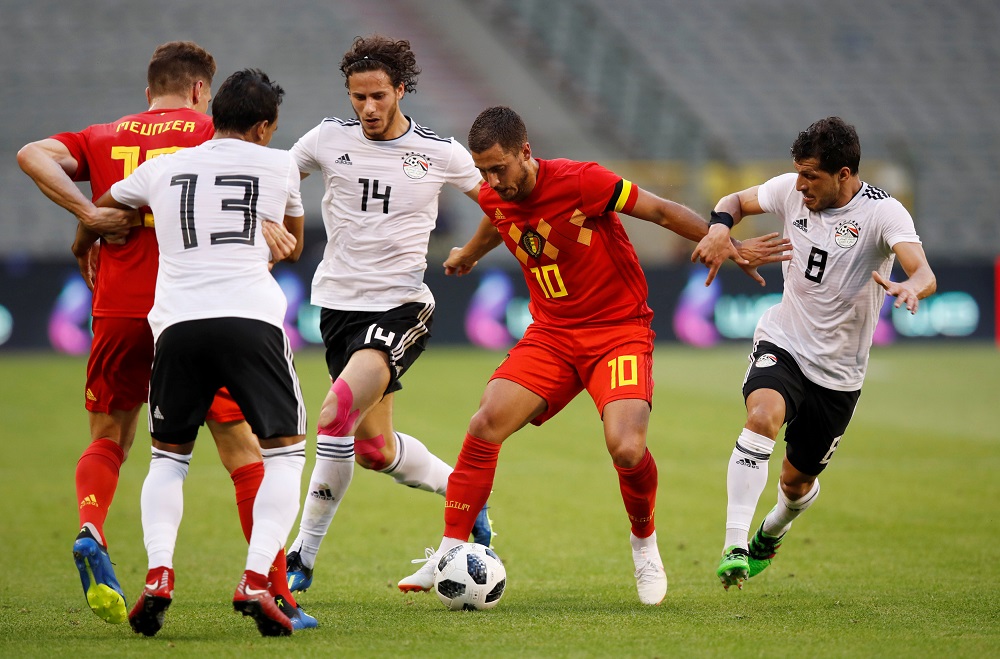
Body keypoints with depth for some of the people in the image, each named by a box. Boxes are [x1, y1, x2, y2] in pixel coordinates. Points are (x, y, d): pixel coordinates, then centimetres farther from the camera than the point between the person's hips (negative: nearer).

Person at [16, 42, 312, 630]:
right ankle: (276, 592, -1)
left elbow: (33, 154, -2)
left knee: (108, 441, 20)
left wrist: (89, 216, -8)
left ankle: (91, 531, -9)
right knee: (243, 452, 4)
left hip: (119, 314, 3)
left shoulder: (104, 137, 15)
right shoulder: (211, 132, 7)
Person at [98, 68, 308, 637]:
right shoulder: (279, 166, 15)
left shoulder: (162, 168, 19)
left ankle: (158, 573, -4)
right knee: (286, 451, 9)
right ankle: (257, 579, -10)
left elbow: (99, 211, 37)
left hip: (178, 322, 2)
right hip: (252, 319, -2)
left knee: (170, 457, 18)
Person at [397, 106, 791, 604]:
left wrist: (728, 247, -10)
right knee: (486, 423, -16)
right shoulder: (494, 199, -2)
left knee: (626, 449, -24)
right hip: (551, 334, 5)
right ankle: (450, 553, -7)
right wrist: (466, 256, 46)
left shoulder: (581, 182, -20)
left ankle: (644, 540, 8)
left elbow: (662, 212, -11)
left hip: (620, 332, -5)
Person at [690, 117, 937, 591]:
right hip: (782, 342, 1)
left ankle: (770, 535, 49)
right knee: (762, 418, -32)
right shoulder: (792, 190, -6)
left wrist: (910, 288, -57)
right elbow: (737, 201, 12)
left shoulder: (882, 213, -18)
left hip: (839, 371, -1)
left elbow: (924, 274, -32)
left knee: (797, 481, 13)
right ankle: (735, 547, -32)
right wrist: (721, 225, -11)